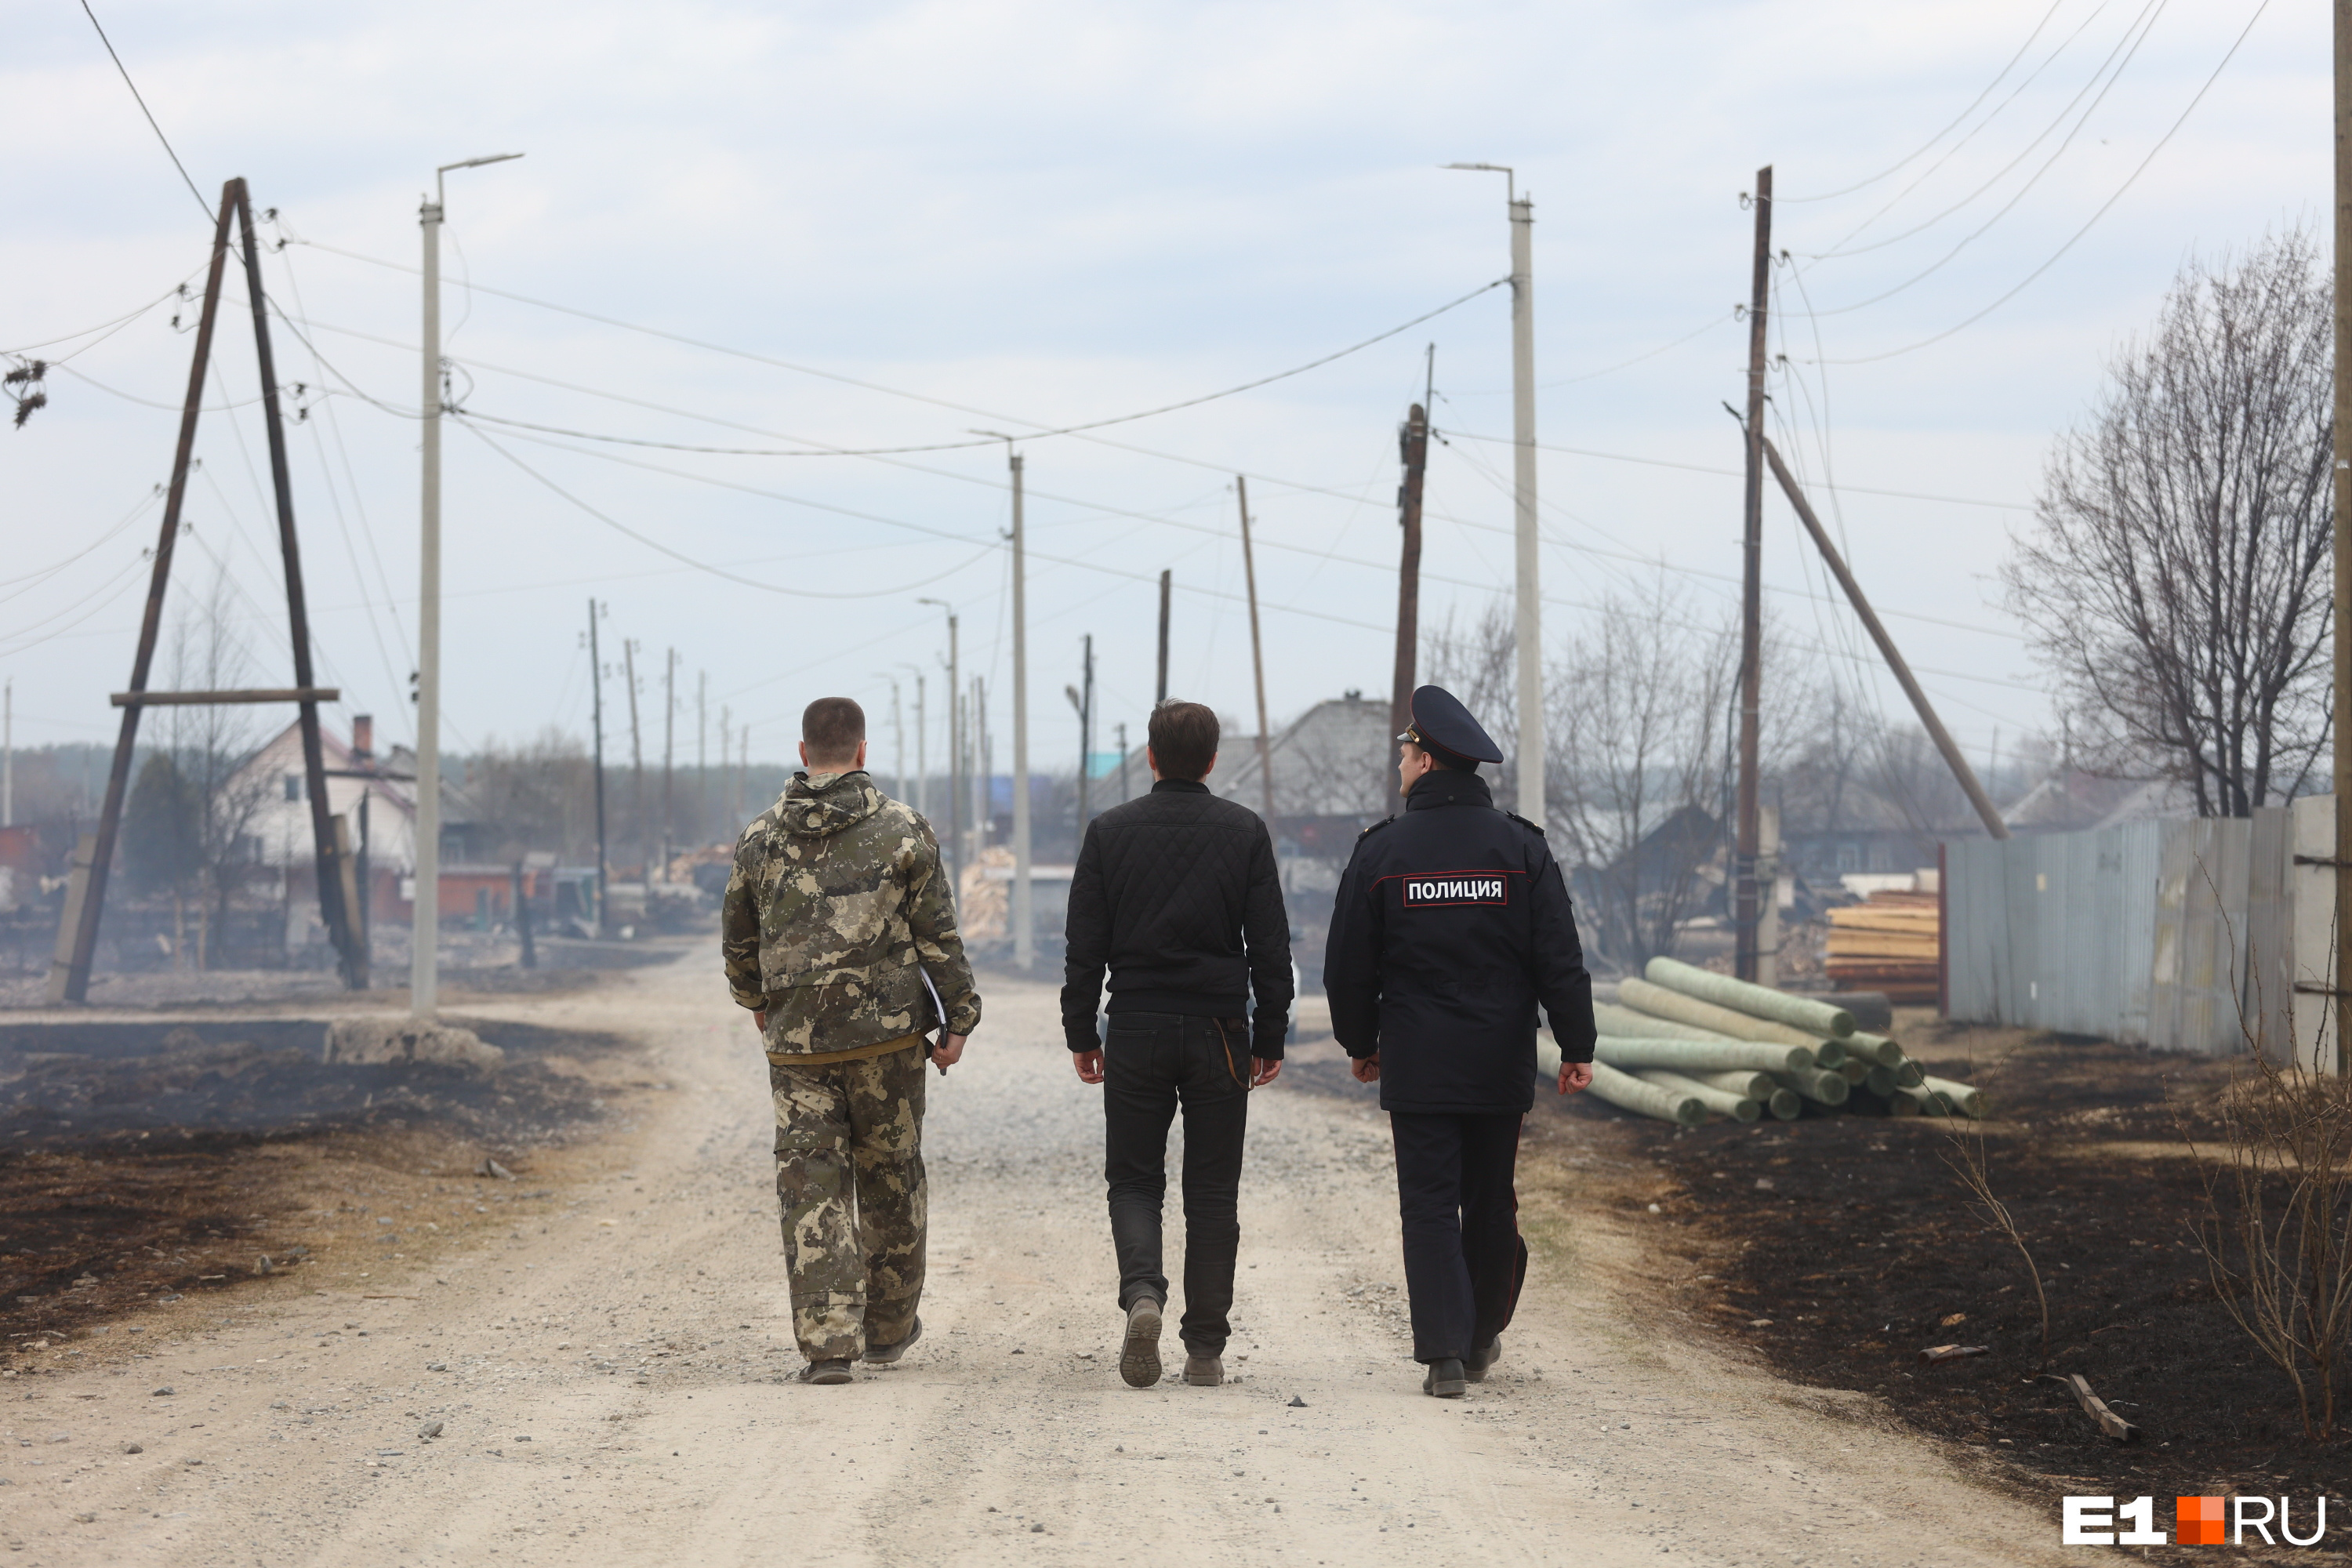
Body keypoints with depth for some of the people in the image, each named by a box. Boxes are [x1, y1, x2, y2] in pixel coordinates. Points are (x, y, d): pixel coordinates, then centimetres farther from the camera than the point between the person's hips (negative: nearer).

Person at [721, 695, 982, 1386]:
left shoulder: (760, 837, 4)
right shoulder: (904, 831, -3)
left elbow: (738, 941, 14)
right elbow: (938, 937, -5)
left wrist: (758, 1003, 32)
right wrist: (958, 1021, 3)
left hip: (797, 1042, 1)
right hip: (887, 1035, -1)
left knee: (813, 1187, 1)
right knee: (889, 1180, 14)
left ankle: (828, 1341, -9)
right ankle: (889, 1327, 25)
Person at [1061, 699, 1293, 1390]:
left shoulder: (1110, 832, 0)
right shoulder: (1245, 832, 0)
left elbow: (1085, 945, 1)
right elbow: (1270, 945, 1)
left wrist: (1081, 1033, 9)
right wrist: (1270, 1036, 8)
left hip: (1136, 1032, 0)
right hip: (1219, 1033, 0)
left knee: (1134, 1178, 9)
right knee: (1213, 1192, 7)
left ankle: (1142, 1292, -18)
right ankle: (1205, 1347, 6)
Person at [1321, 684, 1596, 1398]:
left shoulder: (1381, 851, -3)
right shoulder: (1520, 846, 0)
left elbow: (1349, 964, 2)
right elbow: (1560, 959, -2)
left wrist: (1360, 1044, 16)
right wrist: (1576, 1047, 2)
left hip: (1416, 1065, -2)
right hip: (1501, 1063, 2)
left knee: (1428, 1206, -1)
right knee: (1491, 1205, 15)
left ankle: (1445, 1353, -11)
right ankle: (1482, 1337, 26)